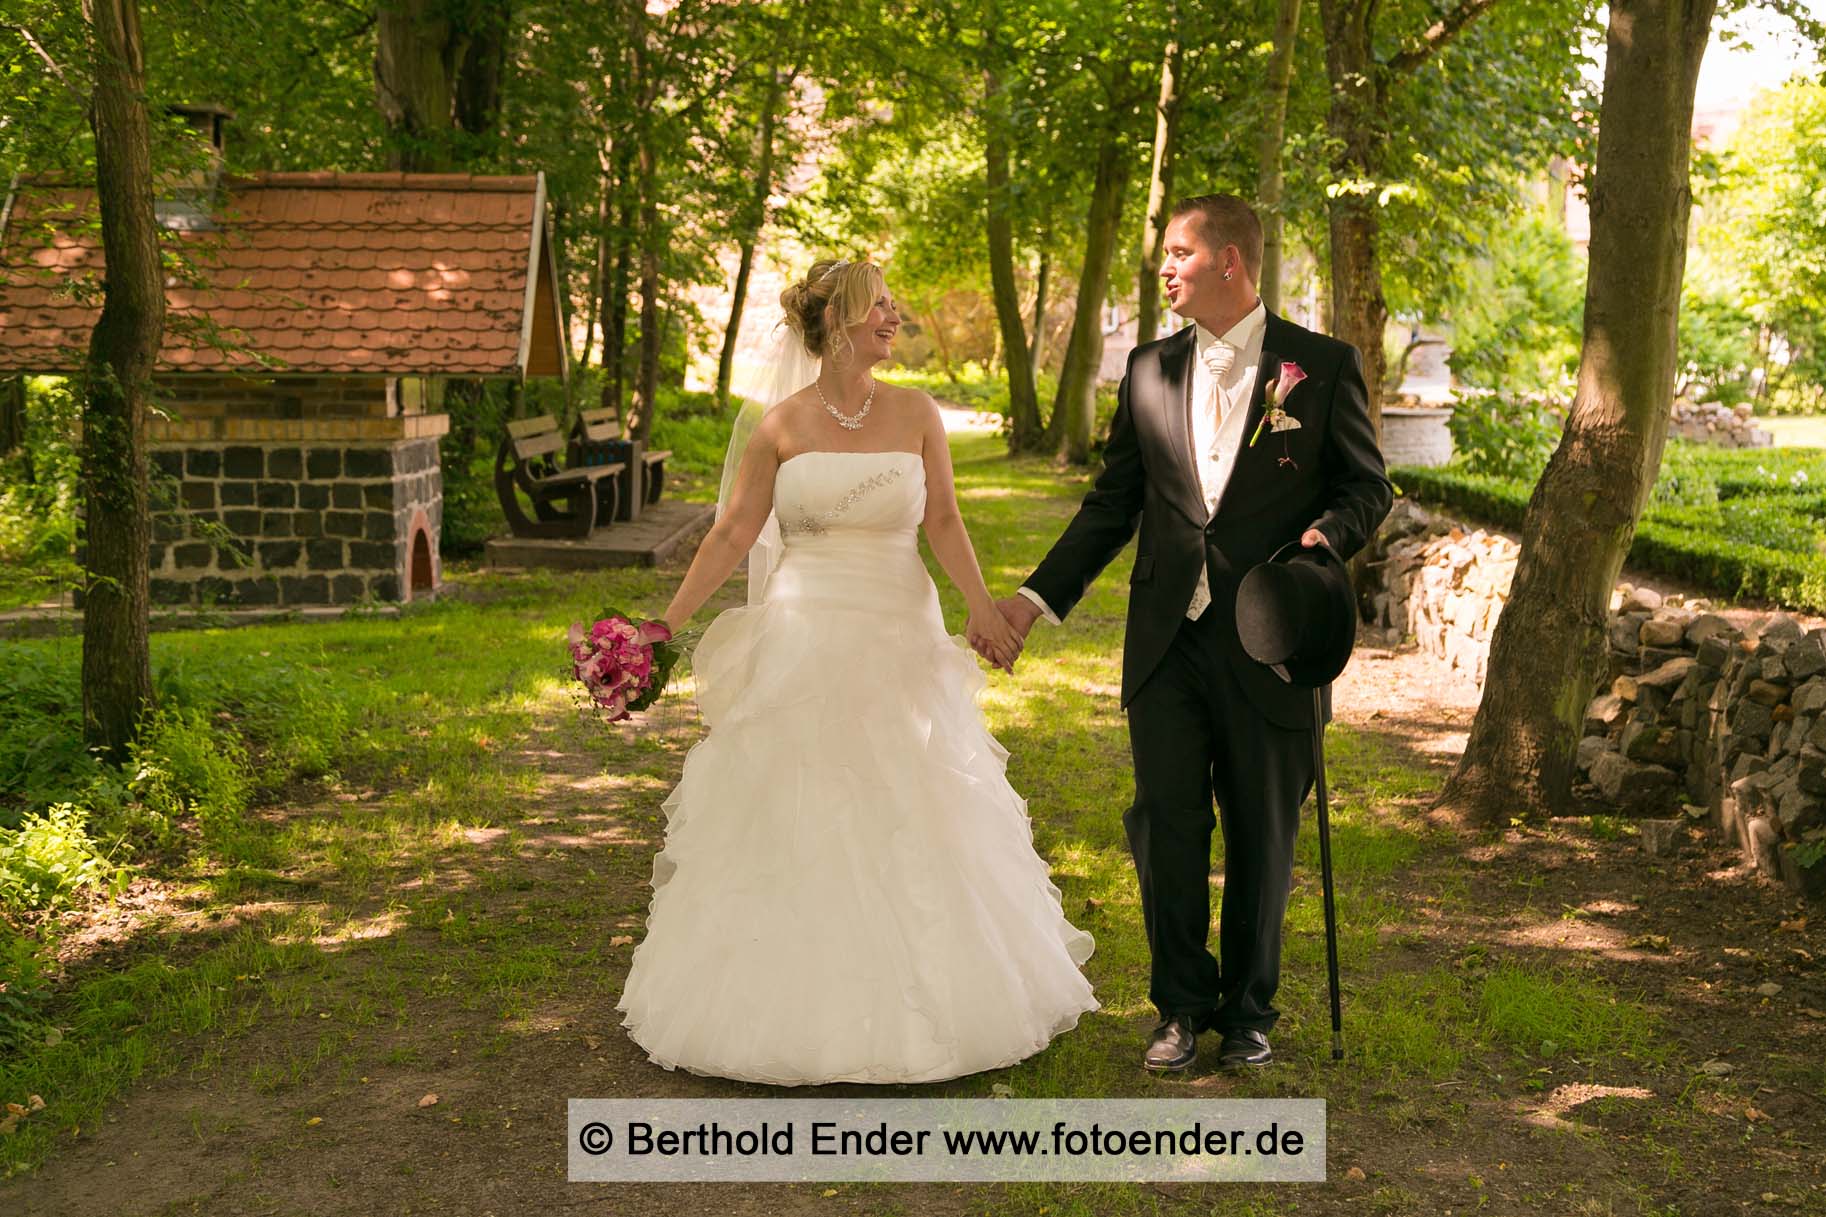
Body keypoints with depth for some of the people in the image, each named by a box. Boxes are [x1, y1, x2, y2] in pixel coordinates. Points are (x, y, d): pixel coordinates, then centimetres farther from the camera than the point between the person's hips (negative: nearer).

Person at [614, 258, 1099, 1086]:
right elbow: (732, 534, -1)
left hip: (898, 644, 1)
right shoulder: (781, 425, -1)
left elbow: (943, 523, 1)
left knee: (912, 823, 8)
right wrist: (667, 624, -6)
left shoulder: (915, 414, 3)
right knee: (793, 826, 4)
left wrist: (982, 607, -13)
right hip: (804, 645, -1)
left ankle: (920, 1001, 24)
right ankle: (795, 1002, 19)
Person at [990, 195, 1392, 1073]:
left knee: (1260, 838, 9)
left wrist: (1327, 534, -18)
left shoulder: (1323, 365, -1)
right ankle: (1181, 1006, 21)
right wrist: (1038, 595, 5)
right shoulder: (1149, 370, 9)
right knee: (1168, 831, 5)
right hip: (1167, 643, 3)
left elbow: (1368, 484, 4)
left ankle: (1248, 1010, 26)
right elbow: (1112, 503, 12)